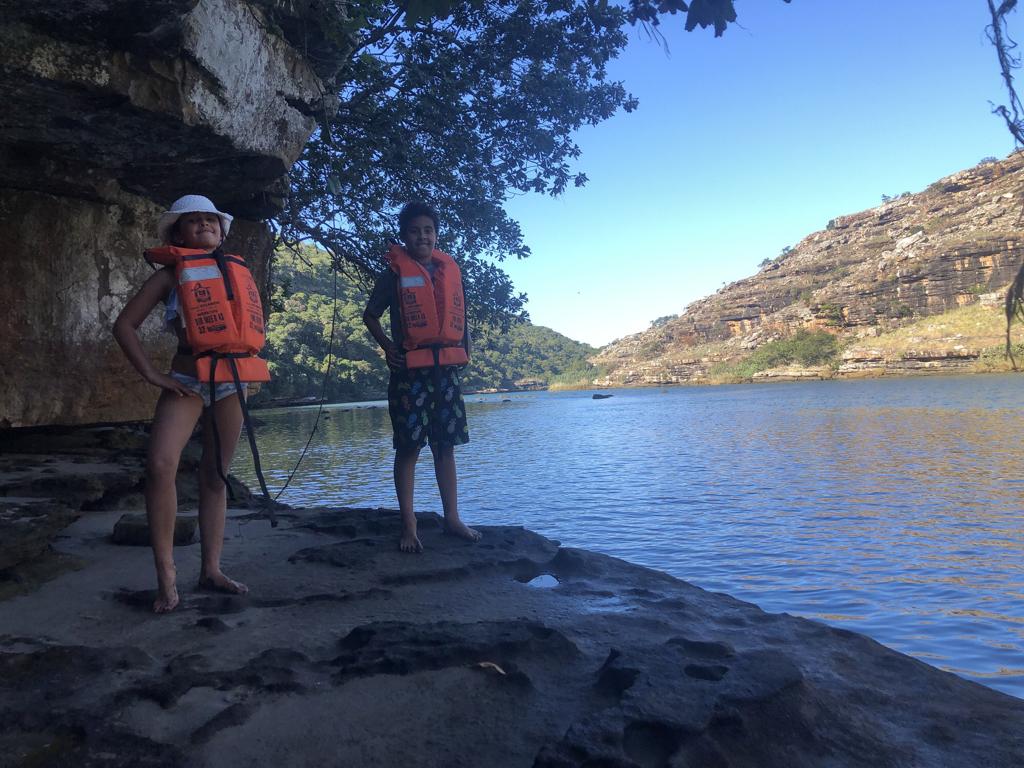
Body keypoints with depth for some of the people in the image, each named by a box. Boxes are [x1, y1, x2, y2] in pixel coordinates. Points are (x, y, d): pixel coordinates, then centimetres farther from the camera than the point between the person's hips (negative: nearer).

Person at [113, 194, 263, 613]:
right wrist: (151, 374, -6)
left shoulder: (238, 271, 13)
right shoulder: (170, 275, 3)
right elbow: (124, 325, 1)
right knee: (160, 464, -23)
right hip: (186, 381, -3)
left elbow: (258, 321, 24)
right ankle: (166, 573, -13)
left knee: (215, 476, 7)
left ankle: (211, 569, 15)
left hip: (231, 382, 4)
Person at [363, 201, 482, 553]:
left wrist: (464, 350, 10)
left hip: (447, 368, 4)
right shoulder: (395, 273, 0)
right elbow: (370, 315, 6)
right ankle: (408, 526, 4)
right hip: (410, 370, -4)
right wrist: (388, 347, -3)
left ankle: (452, 518, 17)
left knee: (446, 445, 9)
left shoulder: (451, 270, 11)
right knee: (409, 446, -2)